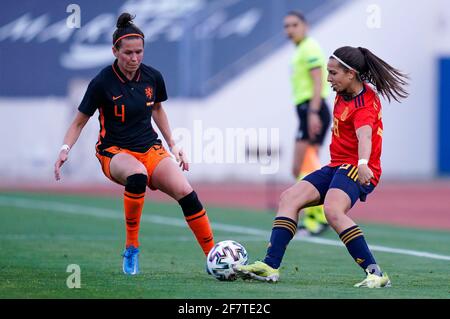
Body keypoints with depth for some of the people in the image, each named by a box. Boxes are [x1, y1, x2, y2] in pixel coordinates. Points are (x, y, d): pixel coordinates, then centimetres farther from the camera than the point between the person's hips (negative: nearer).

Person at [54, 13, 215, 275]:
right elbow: (80, 121, -3)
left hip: (150, 149, 4)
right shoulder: (102, 83, -12)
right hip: (115, 152, -4)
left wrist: (173, 146, 16)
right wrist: (65, 149, -18)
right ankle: (132, 247, -23)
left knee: (186, 193, -19)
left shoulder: (153, 77, -1)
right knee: (137, 176, -40)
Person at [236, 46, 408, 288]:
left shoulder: (364, 106, -20)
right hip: (337, 167, 10)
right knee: (289, 198, -4)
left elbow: (364, 136, -39)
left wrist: (363, 164, -57)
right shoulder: (344, 94, 8)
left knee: (333, 211, -34)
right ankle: (270, 266, -12)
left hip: (355, 169, -10)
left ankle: (375, 273, -34)